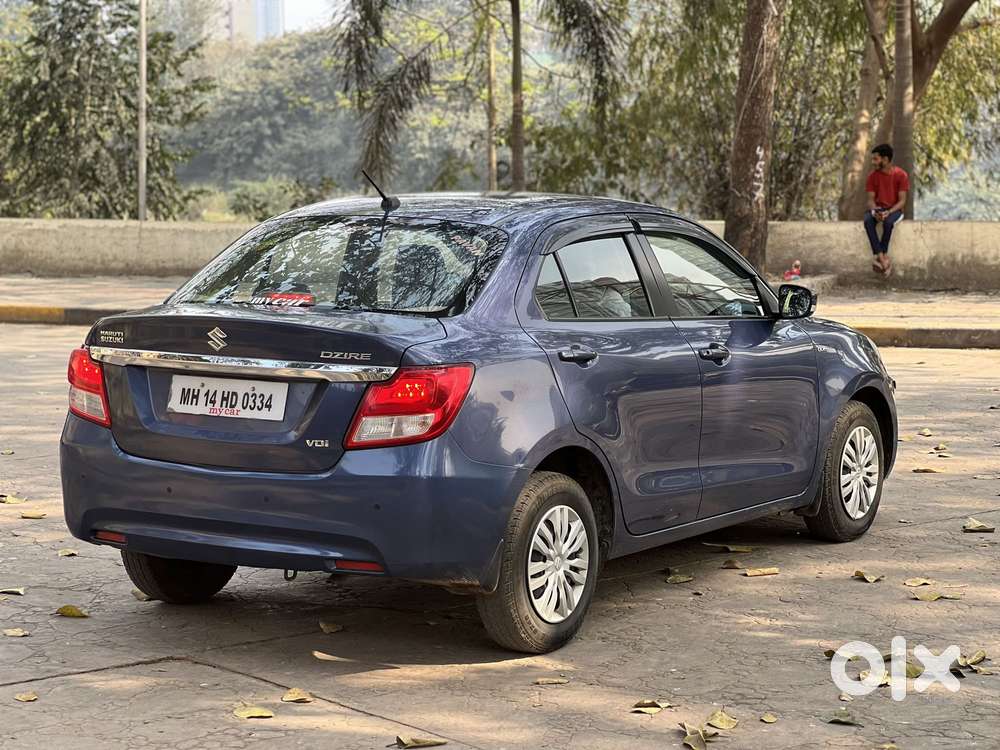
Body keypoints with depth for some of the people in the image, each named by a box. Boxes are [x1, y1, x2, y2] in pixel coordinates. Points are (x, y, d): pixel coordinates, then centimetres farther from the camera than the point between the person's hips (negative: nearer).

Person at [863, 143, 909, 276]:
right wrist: (874, 211, -23)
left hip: (894, 209, -3)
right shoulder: (873, 175, 1)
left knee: (888, 222, -39)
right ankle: (883, 258, -36)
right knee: (868, 220, -32)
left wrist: (889, 212, -27)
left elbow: (902, 201, -11)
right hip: (878, 209, 3)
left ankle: (879, 257, -27)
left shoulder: (901, 175, -9)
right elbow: (871, 199, 0)